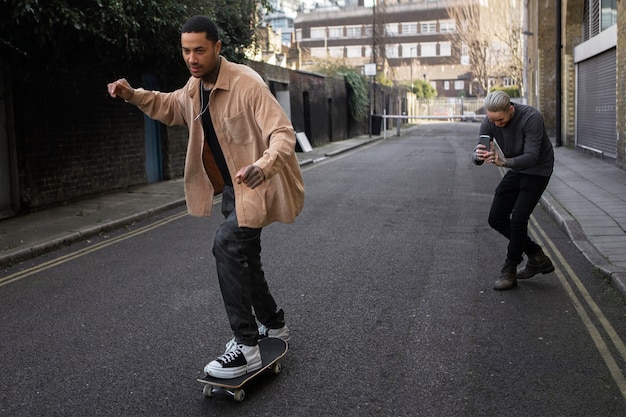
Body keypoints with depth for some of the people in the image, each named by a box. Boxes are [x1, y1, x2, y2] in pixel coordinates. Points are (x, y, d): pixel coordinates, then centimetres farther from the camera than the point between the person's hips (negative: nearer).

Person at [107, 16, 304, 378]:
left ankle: (246, 348, -19)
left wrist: (264, 166, -50)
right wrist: (133, 95, 7)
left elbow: (283, 133, -30)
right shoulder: (195, 87, 3)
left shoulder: (247, 84, -24)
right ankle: (273, 324, 40)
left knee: (228, 245, -25)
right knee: (242, 254, 18)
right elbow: (170, 107, 24)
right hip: (230, 186, 9)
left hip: (257, 185, -9)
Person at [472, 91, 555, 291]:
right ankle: (537, 257, 16)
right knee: (496, 219, 2)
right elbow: (476, 156, -16)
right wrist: (479, 155, -41)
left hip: (537, 171, -6)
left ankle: (510, 271, 2)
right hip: (516, 170, 6)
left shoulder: (531, 118, -30)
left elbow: (531, 157, -33)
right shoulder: (489, 122, -15)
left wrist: (503, 162, -50)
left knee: (518, 219, -15)